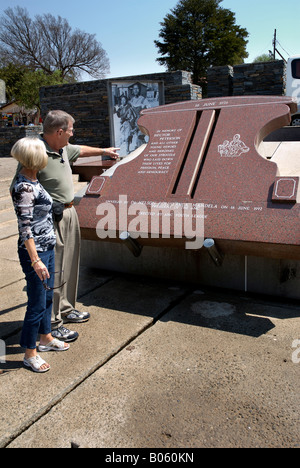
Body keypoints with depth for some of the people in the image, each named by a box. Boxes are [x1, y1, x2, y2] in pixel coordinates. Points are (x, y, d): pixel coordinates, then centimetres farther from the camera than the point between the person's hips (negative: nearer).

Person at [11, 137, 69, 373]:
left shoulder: (32, 181, 7)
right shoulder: (24, 187, -22)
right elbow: (25, 227, -23)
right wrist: (36, 261, -24)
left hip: (47, 247, 10)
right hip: (35, 251, -10)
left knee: (48, 296, 21)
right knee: (37, 303, 2)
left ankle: (46, 338, 40)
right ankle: (30, 353, 20)